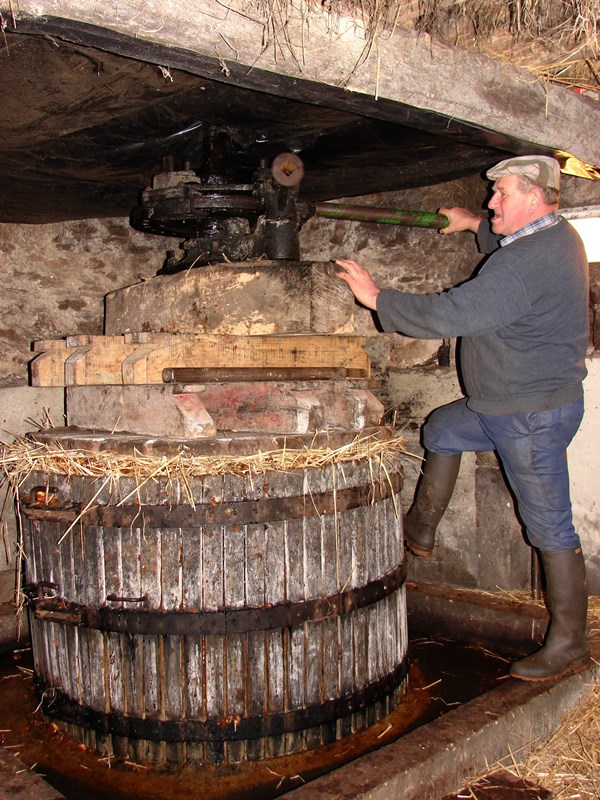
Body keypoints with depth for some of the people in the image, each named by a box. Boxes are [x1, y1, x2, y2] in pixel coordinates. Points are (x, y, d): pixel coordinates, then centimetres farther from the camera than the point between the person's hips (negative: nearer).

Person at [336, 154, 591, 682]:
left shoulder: (524, 266, -26)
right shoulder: (557, 236, 7)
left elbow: (448, 315, -29)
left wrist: (376, 297, -19)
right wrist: (475, 226, 28)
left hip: (534, 415, -11)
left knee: (550, 529, -1)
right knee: (442, 431, 24)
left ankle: (569, 645, 12)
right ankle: (421, 530, 36)